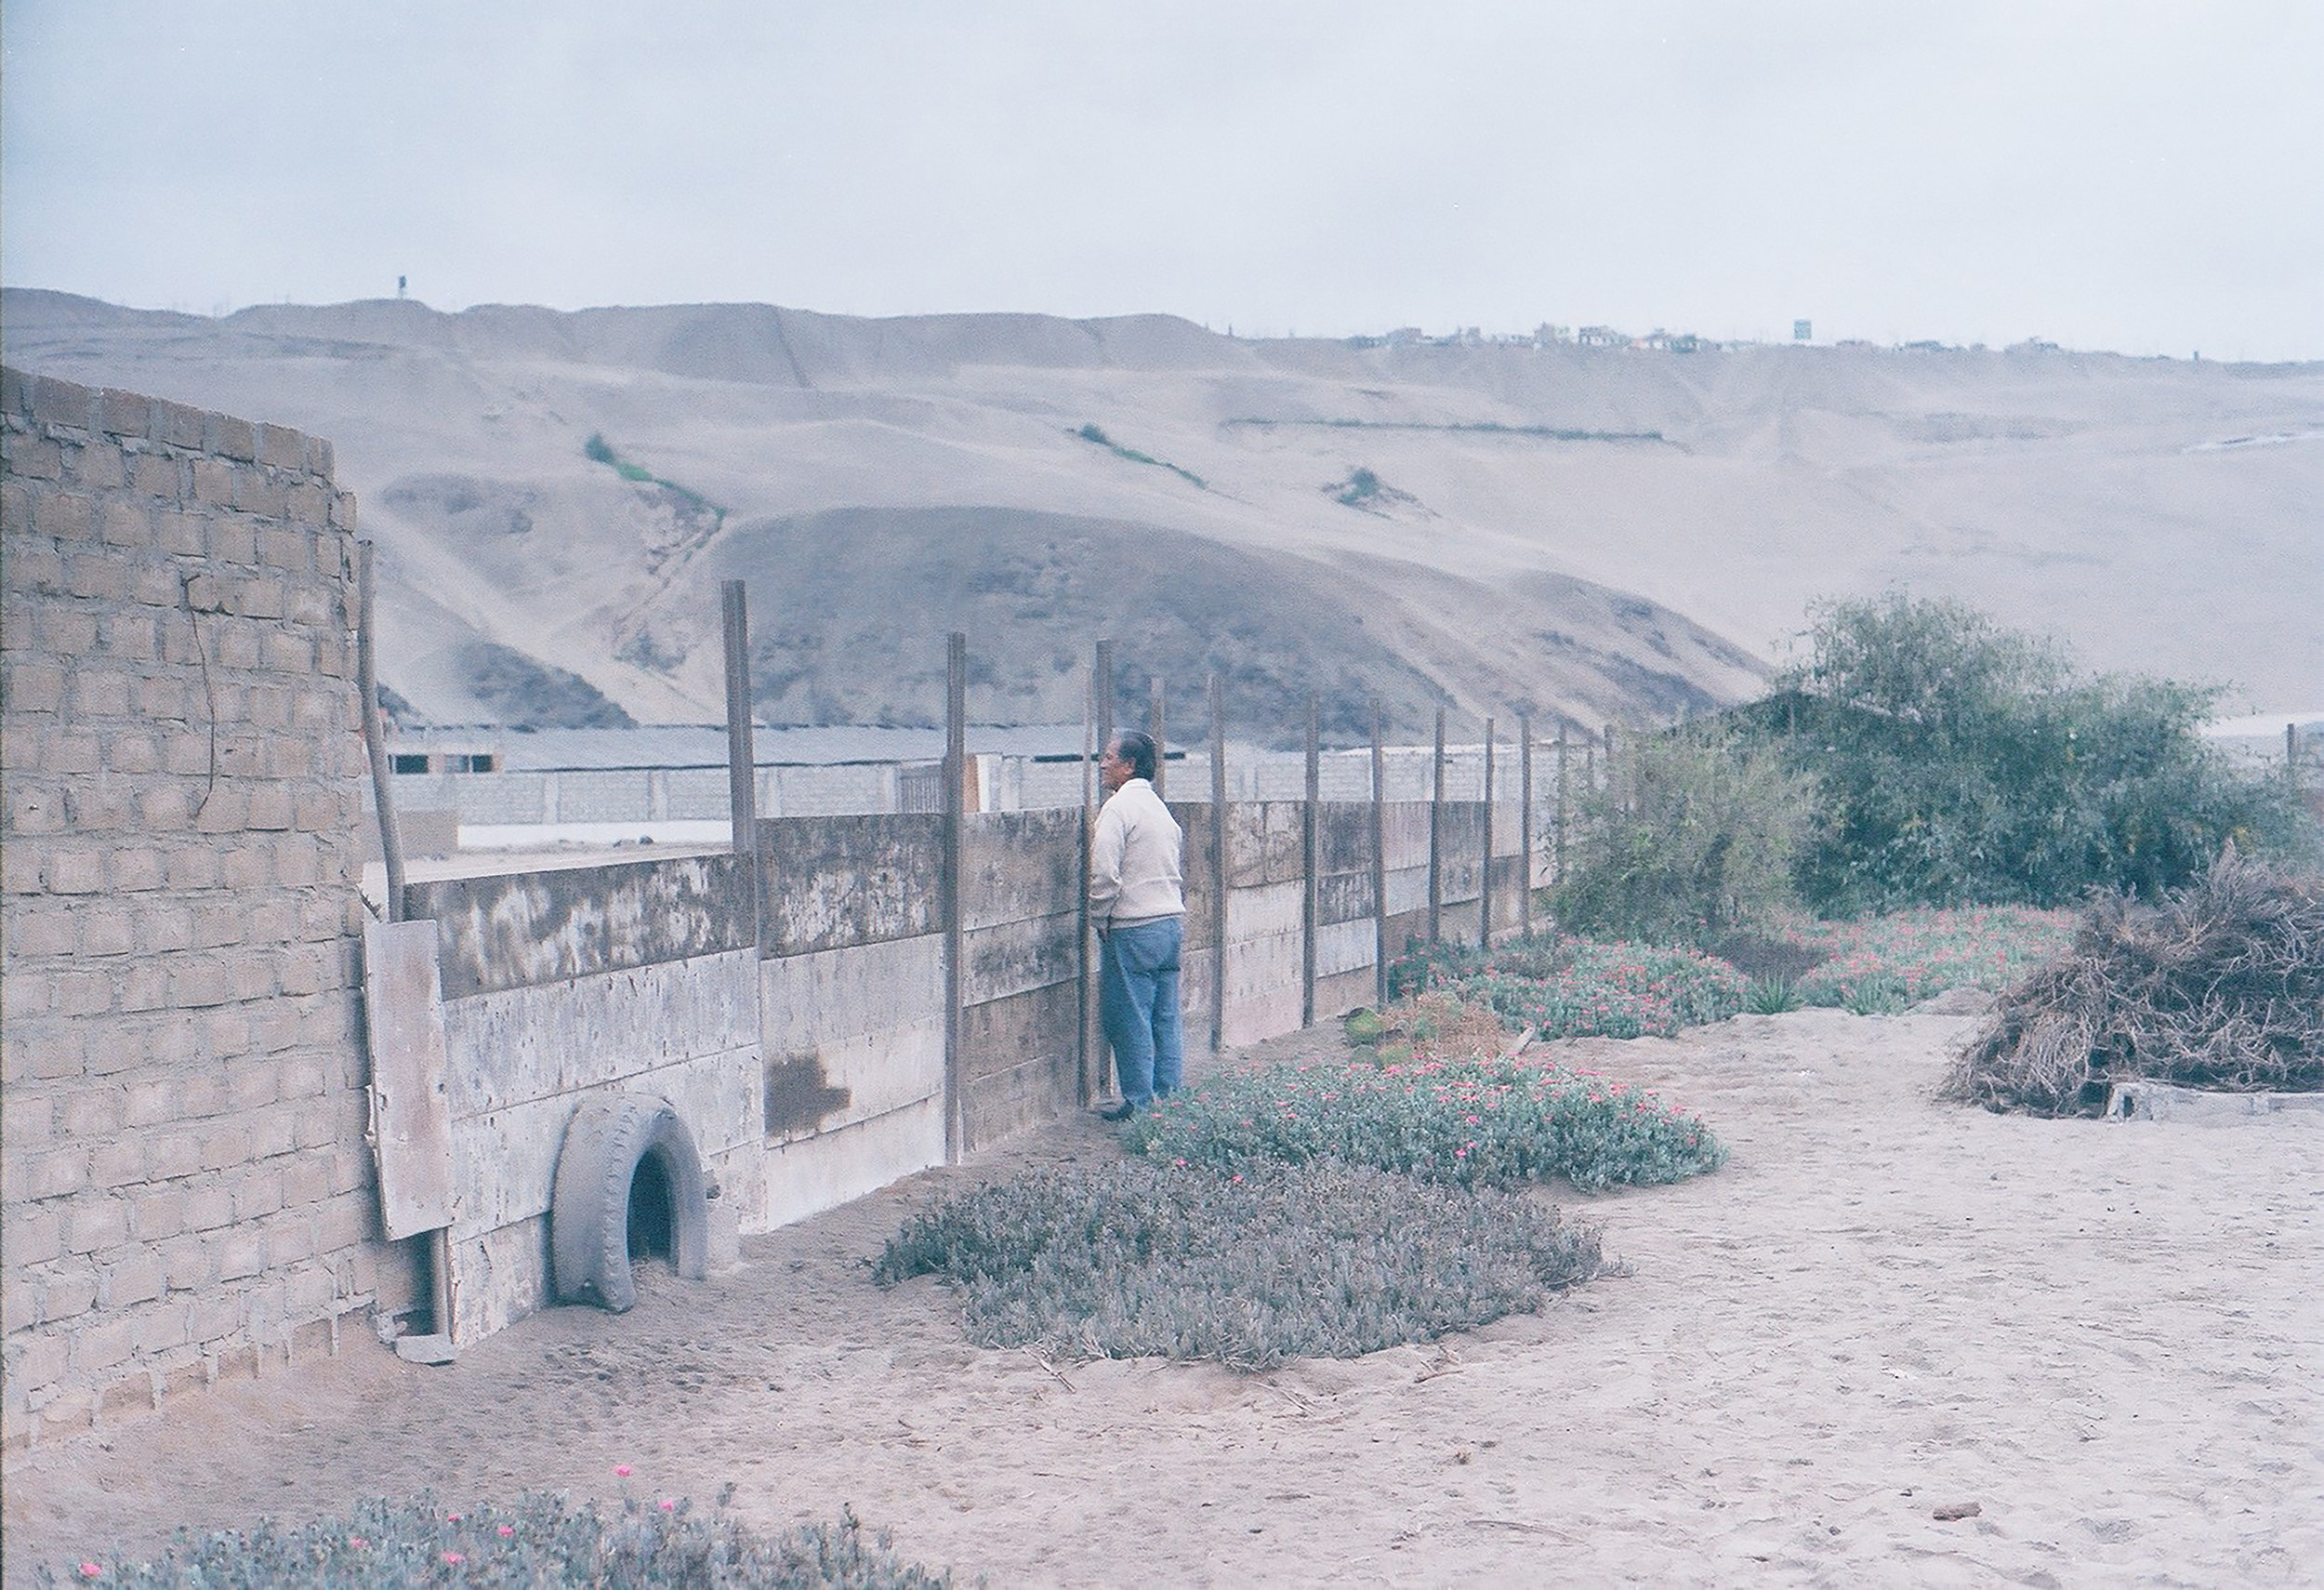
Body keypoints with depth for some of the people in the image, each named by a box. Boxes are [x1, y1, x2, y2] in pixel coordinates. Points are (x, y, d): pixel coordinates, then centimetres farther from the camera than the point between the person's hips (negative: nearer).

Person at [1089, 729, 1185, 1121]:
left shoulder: (1119, 807, -11)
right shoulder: (1160, 808, 16)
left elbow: (1104, 872, -19)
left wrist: (1099, 918, -6)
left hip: (1134, 930, -9)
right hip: (1172, 921, 9)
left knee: (1130, 1019, -2)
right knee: (1166, 1018, 10)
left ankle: (1139, 1102, 1)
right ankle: (1170, 1099, 13)